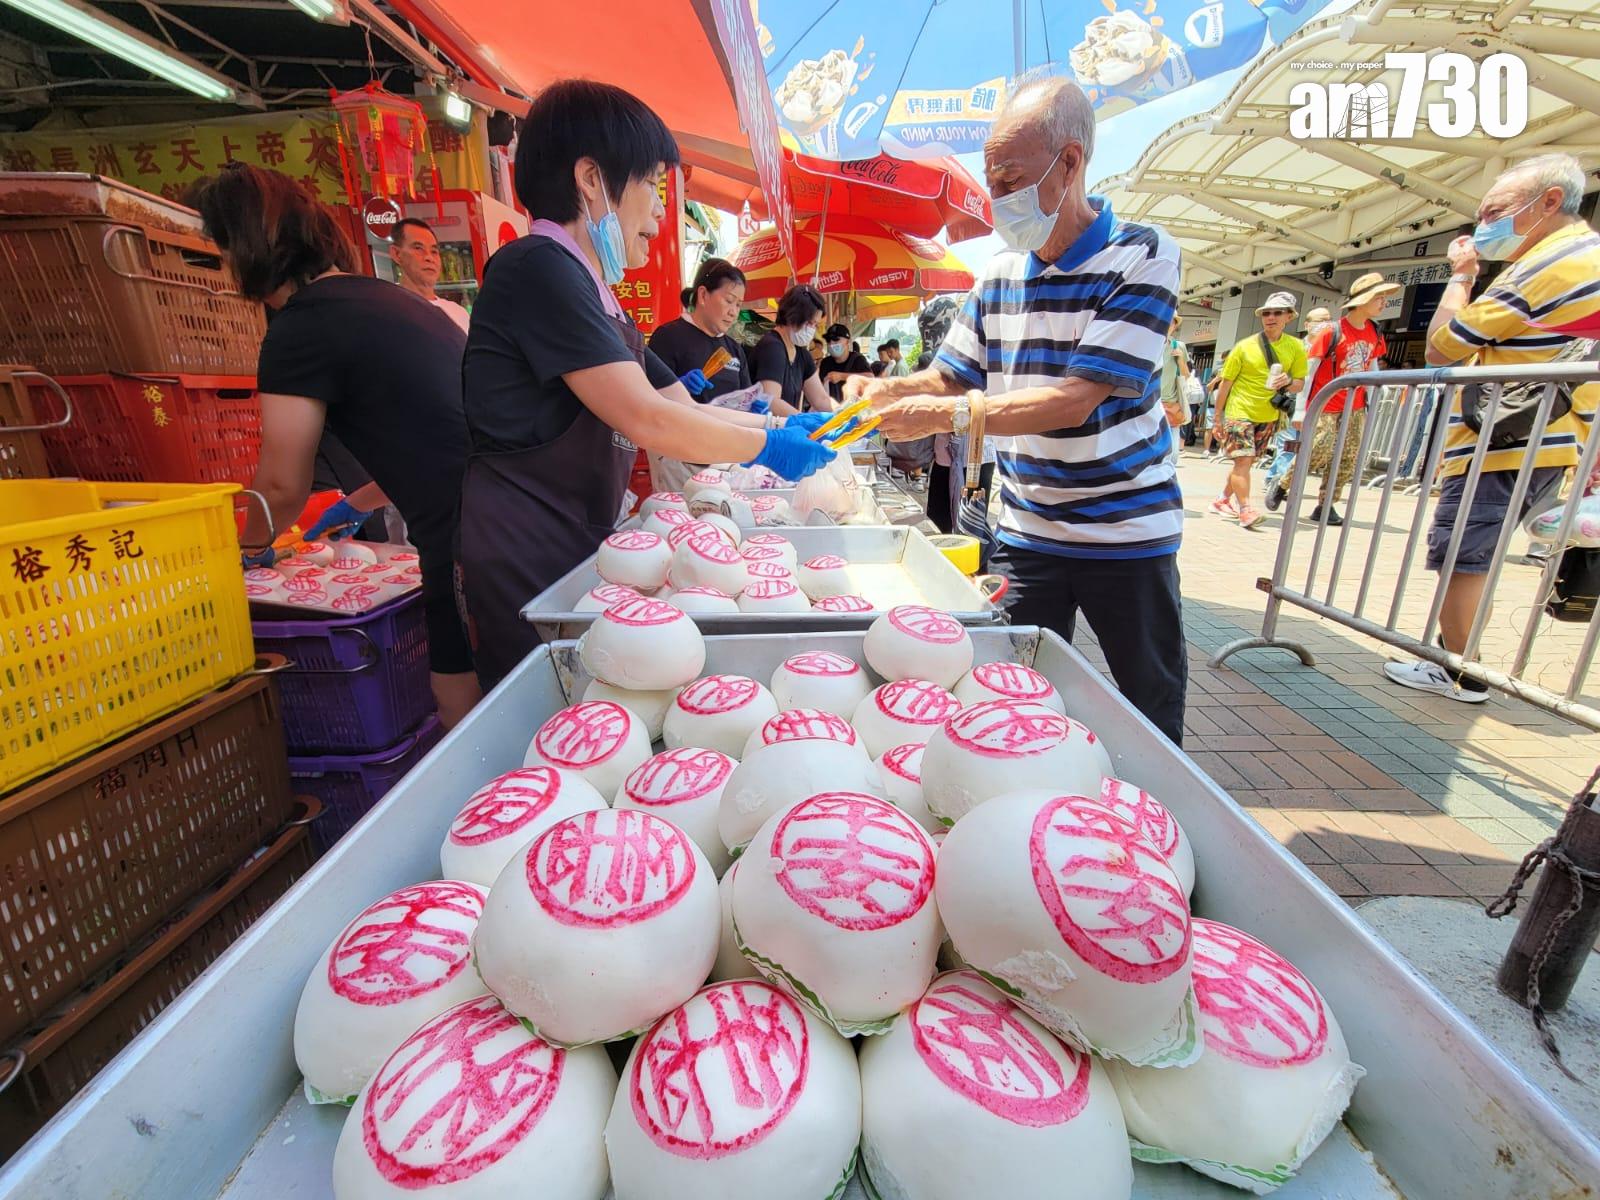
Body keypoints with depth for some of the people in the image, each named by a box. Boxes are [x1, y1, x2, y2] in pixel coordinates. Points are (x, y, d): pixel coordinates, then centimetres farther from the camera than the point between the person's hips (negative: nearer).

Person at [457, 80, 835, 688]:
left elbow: (685, 409, 17)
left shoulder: (597, 298, 17)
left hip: (578, 549, 9)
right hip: (525, 554, -9)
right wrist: (768, 446, -9)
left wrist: (782, 424, 12)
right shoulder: (537, 267, -13)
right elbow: (648, 421, -20)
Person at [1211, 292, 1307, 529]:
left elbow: (1299, 384, 6)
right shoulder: (1244, 346, -6)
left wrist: (1288, 382, -19)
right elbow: (1226, 383, -1)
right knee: (1243, 459, -14)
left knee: (1246, 461, 10)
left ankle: (1223, 500, 25)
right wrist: (1217, 418, -1)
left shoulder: (1295, 347, 2)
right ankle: (1245, 509, -15)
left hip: (1268, 416, 4)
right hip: (1239, 411, -4)